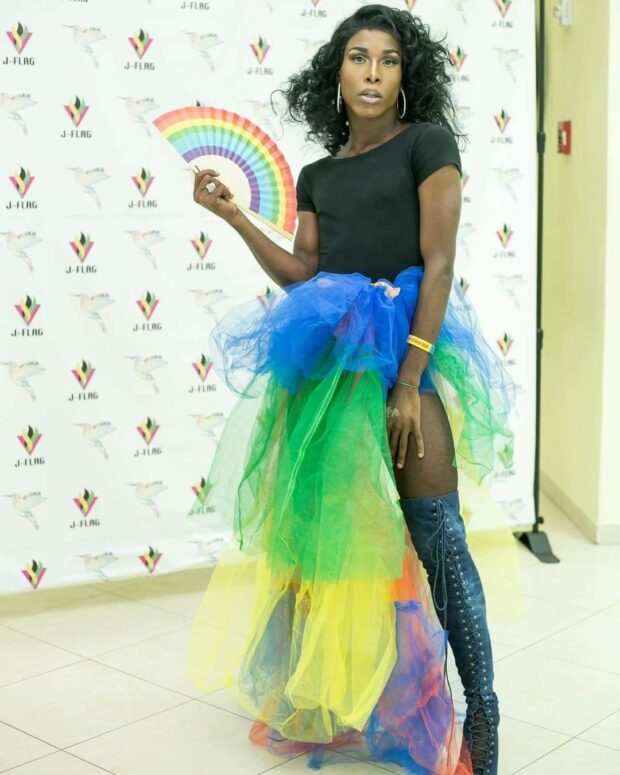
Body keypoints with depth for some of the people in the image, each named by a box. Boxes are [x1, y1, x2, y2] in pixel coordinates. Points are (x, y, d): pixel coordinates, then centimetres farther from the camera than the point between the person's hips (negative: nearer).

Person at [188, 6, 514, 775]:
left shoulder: (426, 144, 0)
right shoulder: (317, 177, 16)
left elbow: (439, 265, -8)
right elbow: (301, 276, 11)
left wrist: (407, 381, -15)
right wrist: (233, 216, 4)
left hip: (403, 354, -5)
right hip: (329, 359, 5)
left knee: (437, 538, -9)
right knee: (335, 533, 9)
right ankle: (336, 694, 23)